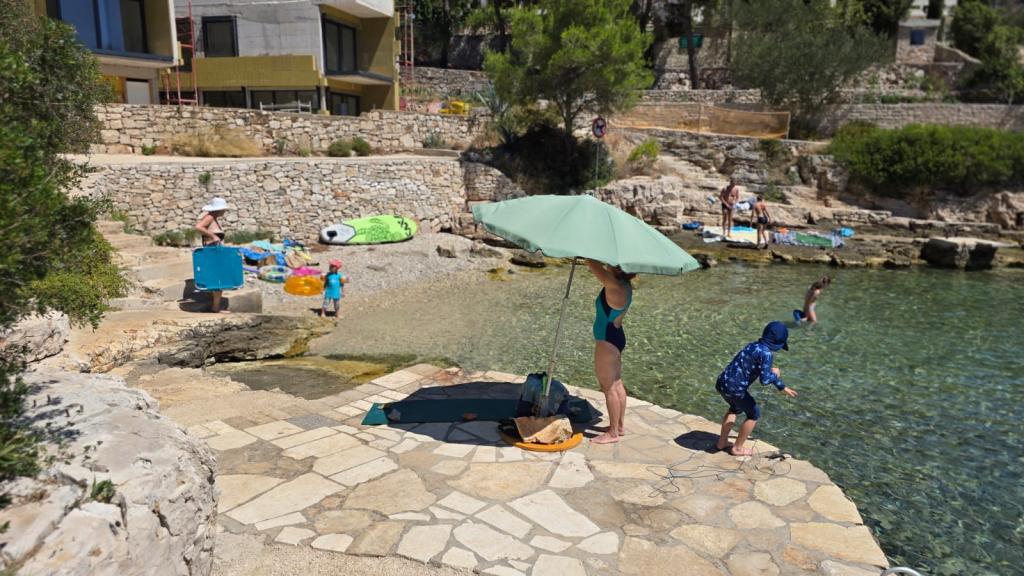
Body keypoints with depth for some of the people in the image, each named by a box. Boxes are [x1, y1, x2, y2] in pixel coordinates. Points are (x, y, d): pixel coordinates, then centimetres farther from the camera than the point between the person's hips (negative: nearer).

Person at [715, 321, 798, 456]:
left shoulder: (754, 346, 15)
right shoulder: (766, 353, -14)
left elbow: (767, 372, 28)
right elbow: (765, 379, -20)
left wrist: (783, 387, 35)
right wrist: (774, 374, 2)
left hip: (722, 383, 8)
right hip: (734, 388, -8)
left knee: (735, 407, 34)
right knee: (754, 413, 16)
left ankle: (722, 442, 39)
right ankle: (737, 448, 25)